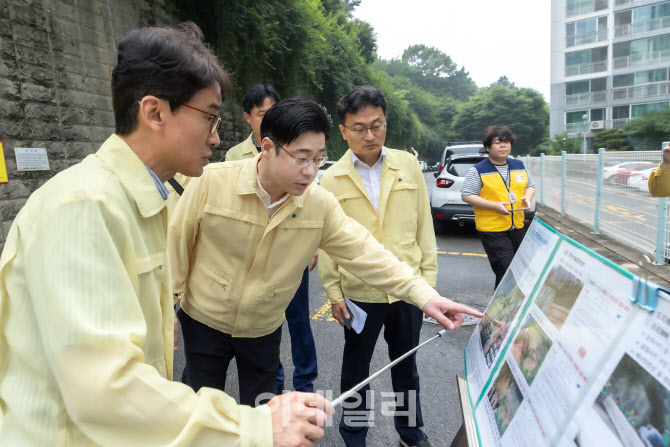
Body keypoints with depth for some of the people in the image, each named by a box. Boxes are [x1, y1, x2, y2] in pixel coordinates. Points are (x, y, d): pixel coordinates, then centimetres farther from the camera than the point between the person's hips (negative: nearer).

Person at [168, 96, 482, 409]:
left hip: (263, 330, 2)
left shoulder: (320, 204, -16)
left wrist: (423, 294, -27)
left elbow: (363, 252, -18)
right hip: (203, 321, -1)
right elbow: (178, 242, -10)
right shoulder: (212, 181, -21)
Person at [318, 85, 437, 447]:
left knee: (406, 366, 21)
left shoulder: (408, 165, -2)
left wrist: (428, 275, 2)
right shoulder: (331, 180, -6)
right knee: (356, 369, 16)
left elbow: (424, 224, 3)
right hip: (359, 294, -1)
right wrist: (334, 293, -4)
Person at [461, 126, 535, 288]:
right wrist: (494, 206, -20)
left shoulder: (519, 165, 11)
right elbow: (466, 195, -11)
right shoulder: (478, 170, -7)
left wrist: (528, 197, -2)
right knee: (506, 270, -11)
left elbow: (530, 185, 23)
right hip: (492, 229, -6)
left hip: (517, 226, 6)